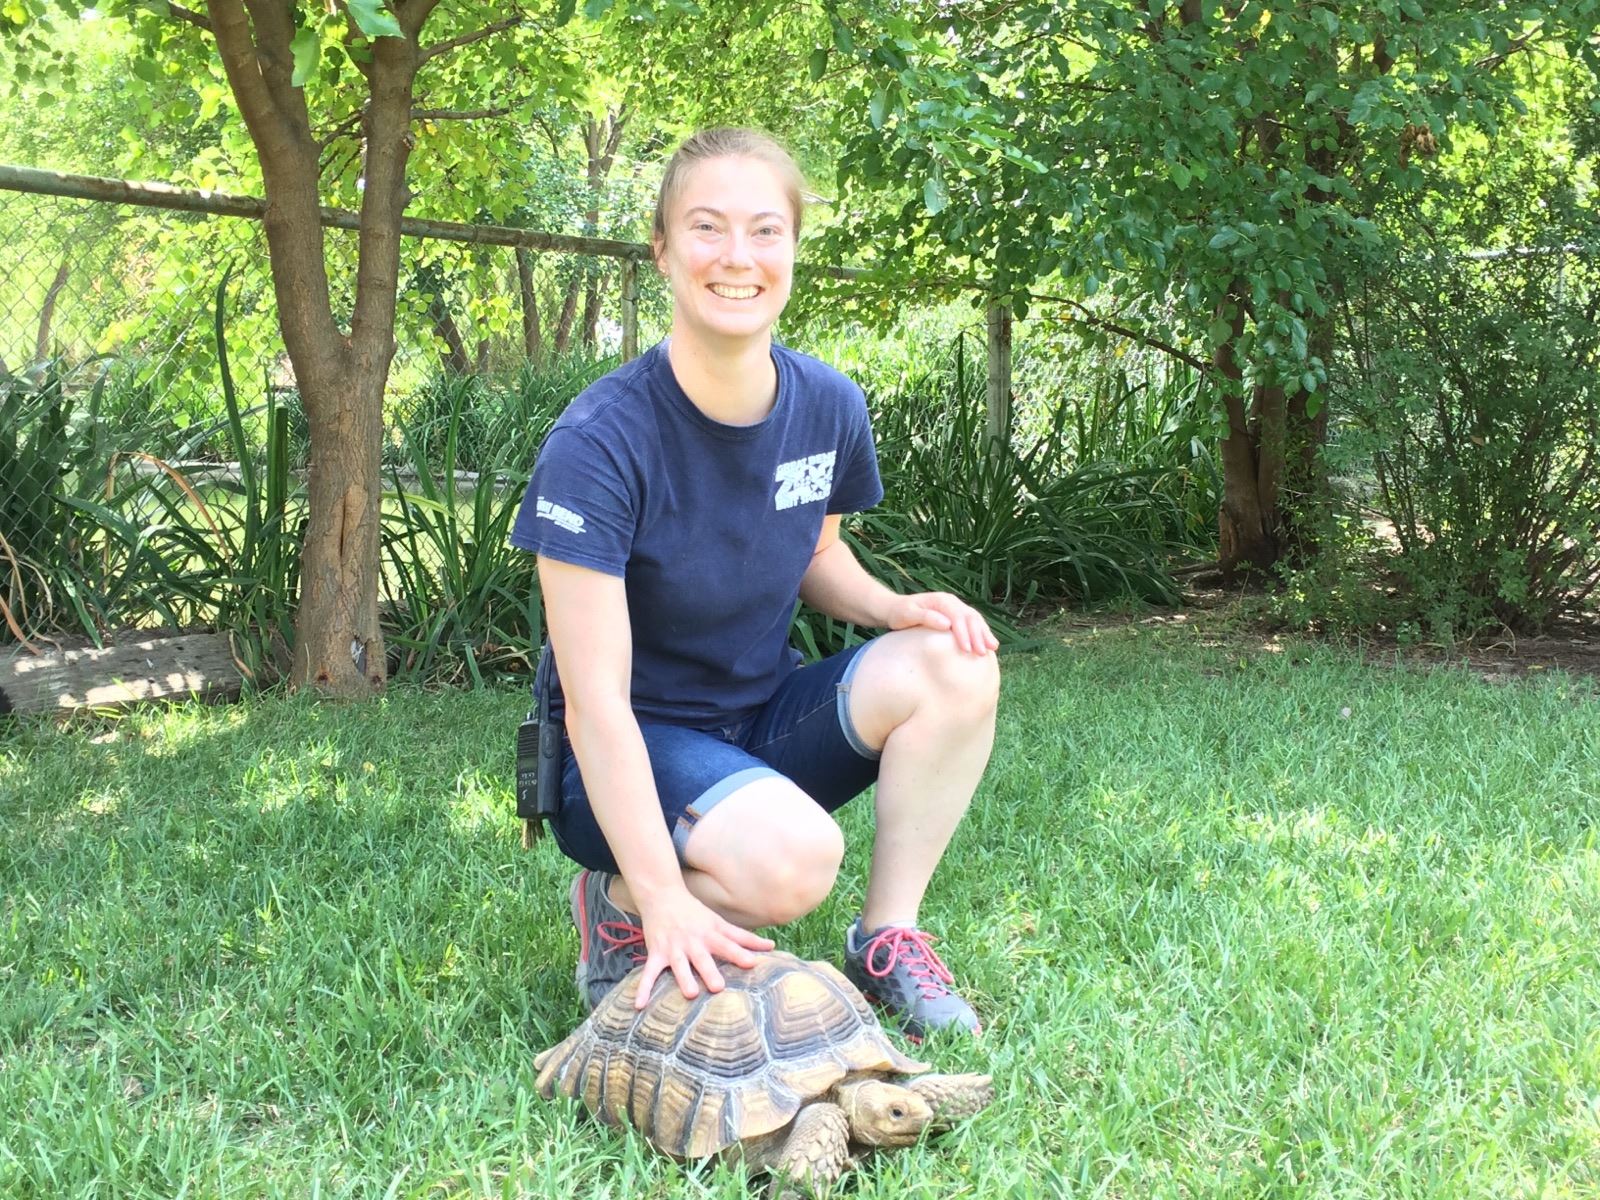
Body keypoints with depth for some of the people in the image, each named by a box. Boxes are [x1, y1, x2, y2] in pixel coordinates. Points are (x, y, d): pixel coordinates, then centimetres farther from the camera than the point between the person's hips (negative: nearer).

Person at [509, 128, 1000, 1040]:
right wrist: (664, 895, -32)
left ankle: (887, 937, -5)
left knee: (956, 666, -18)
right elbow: (595, 695, -26)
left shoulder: (829, 407, -6)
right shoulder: (599, 442, -24)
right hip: (635, 748, -6)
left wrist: (893, 607, -10)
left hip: (761, 724, 6)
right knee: (792, 858, -34)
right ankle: (620, 900, -2)